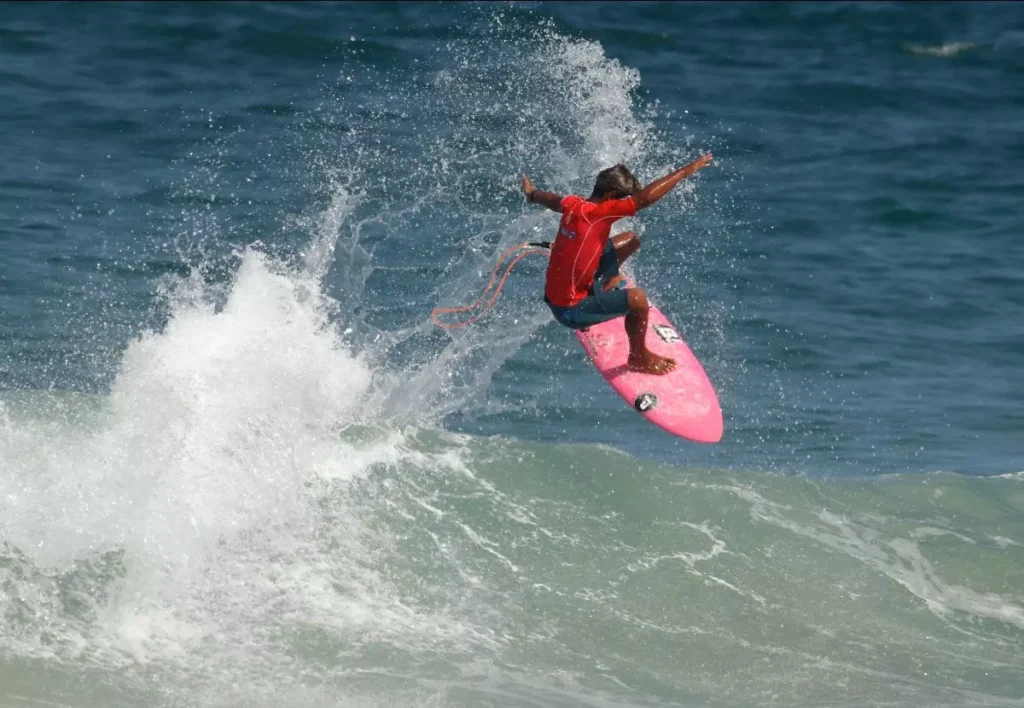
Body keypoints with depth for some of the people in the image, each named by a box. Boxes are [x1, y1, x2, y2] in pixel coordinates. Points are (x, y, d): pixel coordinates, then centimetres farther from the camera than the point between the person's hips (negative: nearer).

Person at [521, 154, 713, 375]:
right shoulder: (597, 213, -29)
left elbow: (553, 200, 21)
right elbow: (645, 198, -36)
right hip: (570, 310, -9)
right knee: (637, 298, -25)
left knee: (631, 240, 13)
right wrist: (687, 171, -31)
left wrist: (532, 194, 45)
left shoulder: (573, 204, -4)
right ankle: (639, 358, -1)